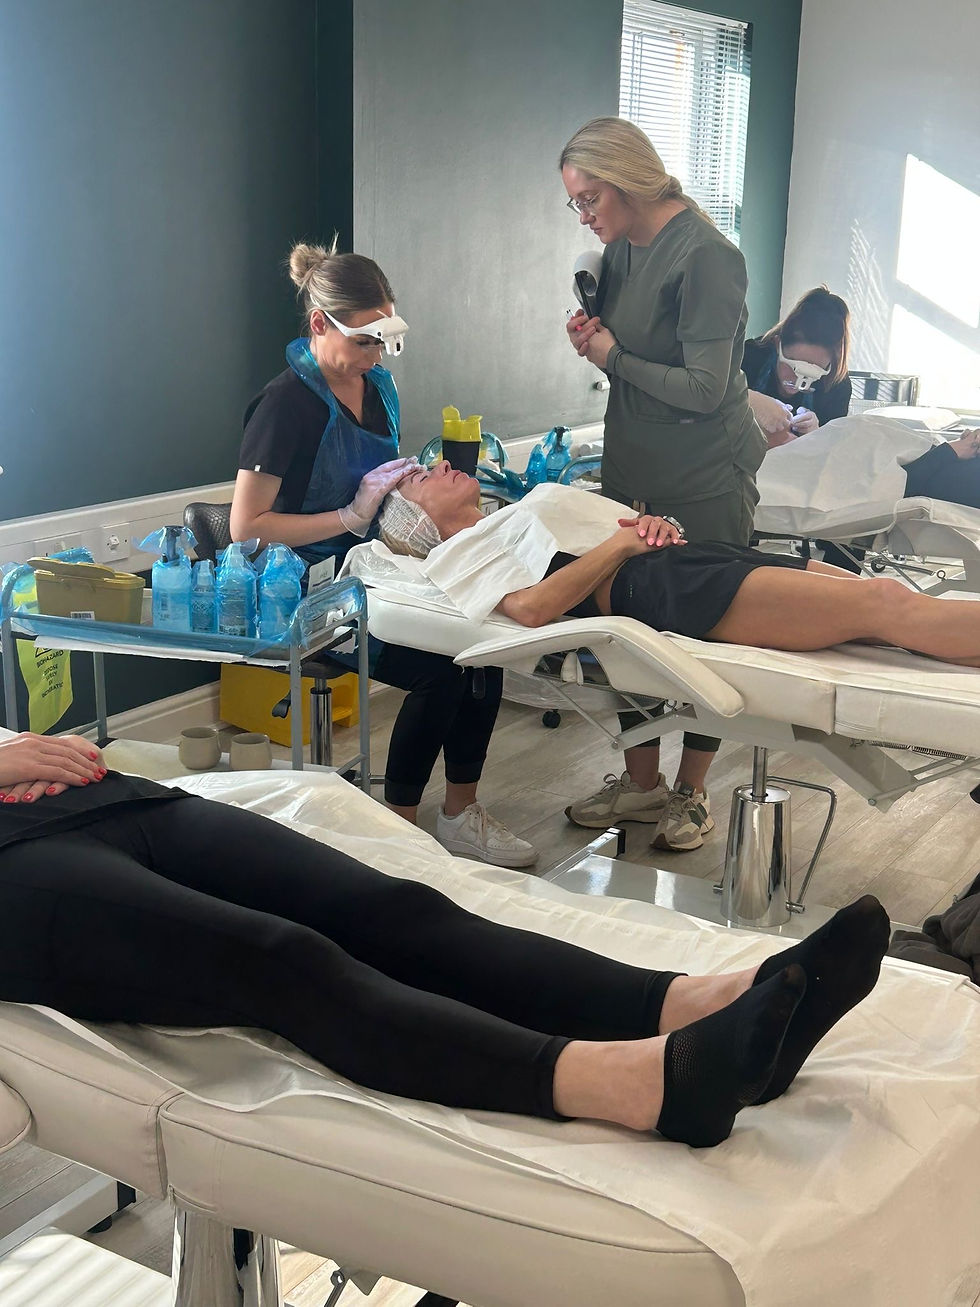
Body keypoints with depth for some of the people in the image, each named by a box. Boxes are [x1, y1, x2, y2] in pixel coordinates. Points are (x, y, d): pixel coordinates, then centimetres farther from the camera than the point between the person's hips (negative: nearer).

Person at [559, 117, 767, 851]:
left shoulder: (705, 256, -18)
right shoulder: (621, 249, 6)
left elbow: (705, 387, -21)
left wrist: (614, 357, -12)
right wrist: (592, 340, -4)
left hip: (705, 485, -8)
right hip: (635, 473, 8)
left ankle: (693, 793, 20)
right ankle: (643, 782, 26)